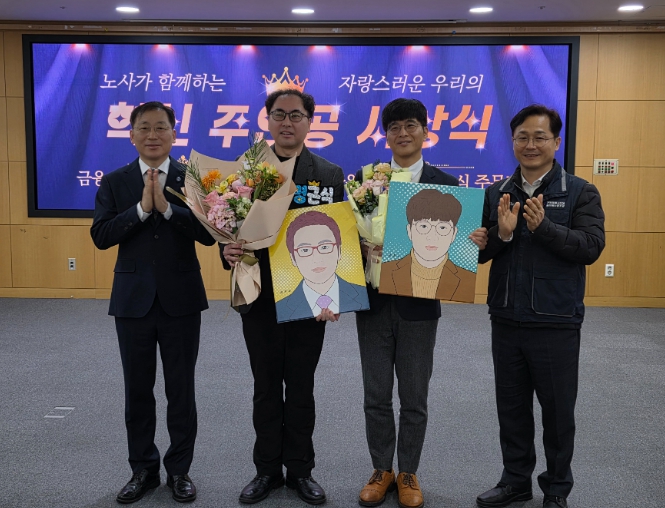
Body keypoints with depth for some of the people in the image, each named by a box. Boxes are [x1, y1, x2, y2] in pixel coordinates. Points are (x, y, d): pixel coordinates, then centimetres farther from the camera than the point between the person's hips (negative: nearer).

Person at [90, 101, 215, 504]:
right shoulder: (114, 182, 3)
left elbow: (209, 233, -11)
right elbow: (101, 236, -7)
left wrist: (167, 207, -21)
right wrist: (141, 208, -17)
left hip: (181, 298, -1)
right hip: (133, 299, 2)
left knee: (181, 389, 8)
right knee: (138, 390, 11)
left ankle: (180, 469, 24)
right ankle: (143, 469, 27)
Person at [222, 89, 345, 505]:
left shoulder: (330, 175, 1)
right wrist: (228, 250, -21)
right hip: (260, 300, 1)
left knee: (301, 389, 11)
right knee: (266, 388, 12)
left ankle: (300, 470, 26)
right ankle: (267, 469, 27)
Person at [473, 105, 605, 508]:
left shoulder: (580, 193, -3)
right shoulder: (496, 193, 6)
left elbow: (592, 247, -15)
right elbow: (479, 252, 2)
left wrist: (544, 226, -27)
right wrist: (501, 232, -18)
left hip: (556, 323, -3)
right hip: (506, 321, 4)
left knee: (558, 409, 10)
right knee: (512, 407, 15)